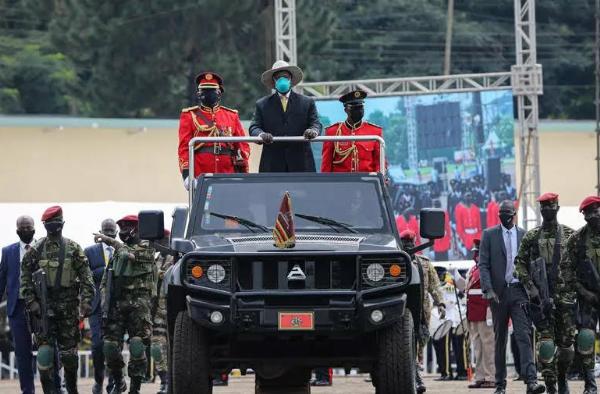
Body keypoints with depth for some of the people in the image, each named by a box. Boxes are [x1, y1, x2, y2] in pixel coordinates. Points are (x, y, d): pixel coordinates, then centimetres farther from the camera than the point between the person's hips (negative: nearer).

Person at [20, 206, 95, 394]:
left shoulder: (73, 249, 3)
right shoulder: (35, 250, 4)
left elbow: (86, 277, 1)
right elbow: (25, 278, 5)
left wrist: (86, 302, -9)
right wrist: (31, 302, -6)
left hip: (68, 307, 0)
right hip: (43, 307, 0)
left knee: (69, 351, 5)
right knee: (45, 351, -6)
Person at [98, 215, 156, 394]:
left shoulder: (146, 249, 1)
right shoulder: (117, 252, 18)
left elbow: (131, 254, -22)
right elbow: (105, 281, 21)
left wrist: (110, 241, -20)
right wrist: (105, 299, 6)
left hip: (138, 305, -5)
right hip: (117, 305, 5)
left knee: (137, 348, -10)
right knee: (110, 346, 0)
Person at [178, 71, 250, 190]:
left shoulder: (231, 116, 14)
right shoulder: (189, 116, 8)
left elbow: (242, 145, 13)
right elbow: (184, 147, 1)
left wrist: (243, 174, 5)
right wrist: (186, 174, -9)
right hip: (200, 178, -2)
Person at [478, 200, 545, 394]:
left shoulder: (524, 235, 8)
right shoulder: (489, 235, 5)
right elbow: (483, 265, -1)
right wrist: (488, 289, -13)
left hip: (519, 291, 0)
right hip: (498, 292, 0)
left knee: (524, 336, -12)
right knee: (500, 339, 7)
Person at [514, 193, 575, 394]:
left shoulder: (569, 234, 7)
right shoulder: (531, 237, 7)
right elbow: (520, 264, 5)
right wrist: (530, 287, -7)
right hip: (541, 295, -1)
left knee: (566, 342, 4)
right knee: (545, 341, -11)